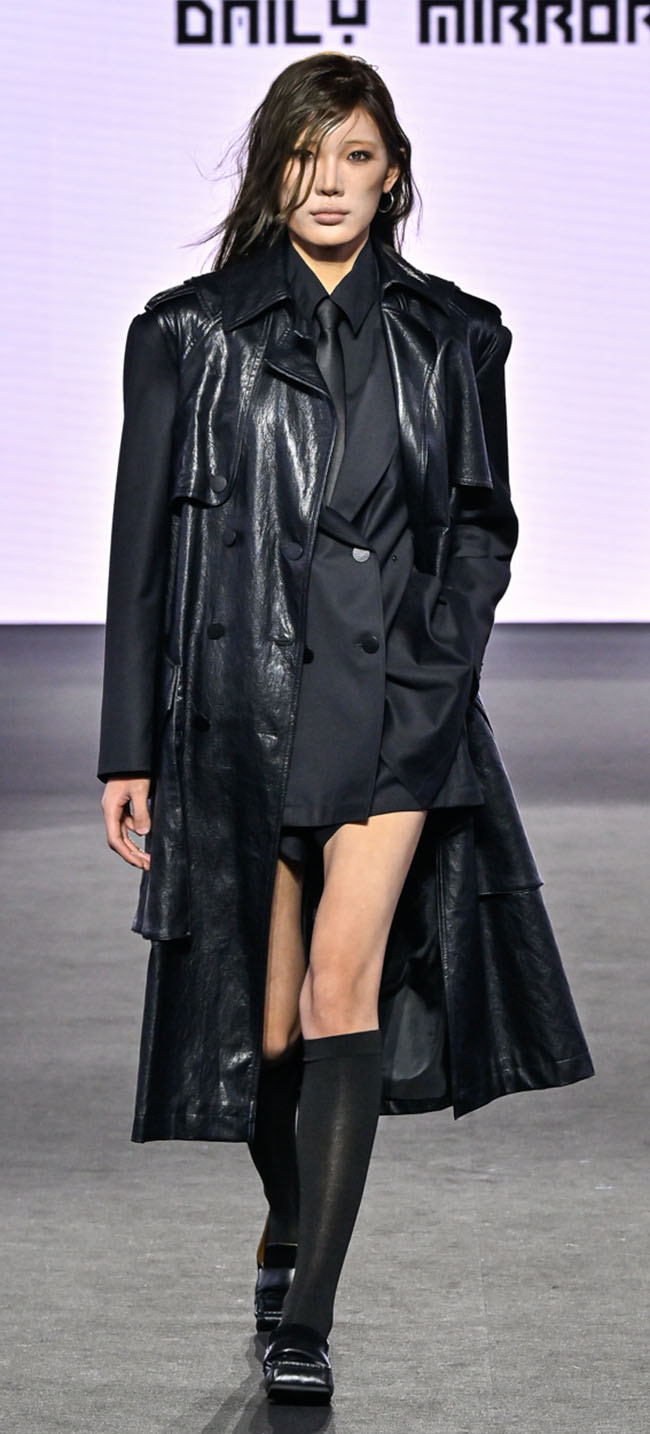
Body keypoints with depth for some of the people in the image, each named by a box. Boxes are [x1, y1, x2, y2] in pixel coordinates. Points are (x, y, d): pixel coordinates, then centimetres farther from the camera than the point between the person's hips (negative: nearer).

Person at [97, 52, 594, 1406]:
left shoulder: (451, 337, 10)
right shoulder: (191, 332, 6)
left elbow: (483, 525, 15)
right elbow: (143, 545, 6)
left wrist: (439, 656, -3)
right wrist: (129, 750, 3)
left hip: (393, 697, 0)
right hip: (236, 695, 0)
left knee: (345, 971, -17)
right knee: (262, 1015, 6)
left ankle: (305, 1320, -14)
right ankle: (289, 1221, 36)